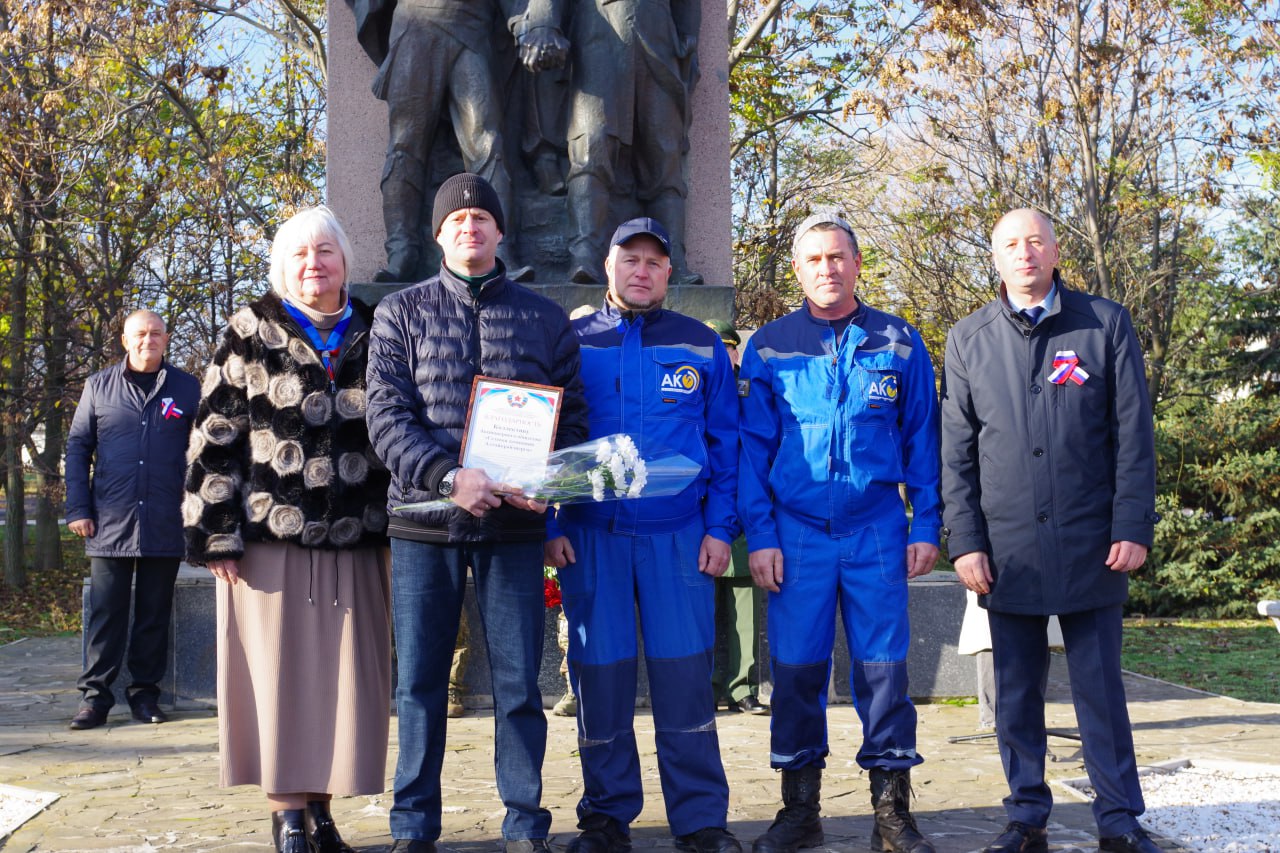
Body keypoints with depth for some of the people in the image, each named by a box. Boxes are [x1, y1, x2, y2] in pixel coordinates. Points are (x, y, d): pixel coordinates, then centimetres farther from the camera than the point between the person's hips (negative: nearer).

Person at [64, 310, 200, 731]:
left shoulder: (187, 389, 6)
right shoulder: (99, 386, 8)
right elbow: (78, 447, 9)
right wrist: (77, 508, 0)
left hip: (165, 526, 0)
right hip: (110, 523, 0)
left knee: (155, 614, 8)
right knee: (106, 613, 2)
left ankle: (145, 692, 17)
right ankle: (95, 694, 8)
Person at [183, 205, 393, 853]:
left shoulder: (374, 338, 11)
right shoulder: (251, 336, 4)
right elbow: (214, 440, 0)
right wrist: (217, 535, -6)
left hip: (355, 544, 2)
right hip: (269, 539, -2)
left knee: (345, 676, 3)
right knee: (278, 673, 0)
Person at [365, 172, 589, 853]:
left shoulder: (544, 318, 11)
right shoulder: (401, 313, 8)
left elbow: (571, 415, 9)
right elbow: (386, 415, -2)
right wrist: (448, 476, -17)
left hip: (513, 525, 0)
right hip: (424, 521, 0)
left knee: (518, 683, 4)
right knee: (419, 683, 6)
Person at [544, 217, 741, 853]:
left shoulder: (701, 346, 8)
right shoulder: (570, 343, 8)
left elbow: (725, 442, 7)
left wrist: (719, 527, -1)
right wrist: (551, 526, -2)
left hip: (678, 535, 0)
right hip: (590, 536, 0)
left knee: (684, 675, -1)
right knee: (599, 675, 3)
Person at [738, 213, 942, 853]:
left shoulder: (899, 344, 6)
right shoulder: (769, 346, 6)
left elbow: (922, 439, 7)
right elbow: (752, 447, 4)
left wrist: (926, 527, 1)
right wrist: (759, 535, -3)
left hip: (878, 531, 0)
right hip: (796, 531, 0)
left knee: (883, 668, 2)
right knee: (796, 668, 3)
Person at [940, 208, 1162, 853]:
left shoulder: (1106, 324, 4)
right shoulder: (969, 339, 8)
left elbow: (1133, 434, 2)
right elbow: (957, 451, 7)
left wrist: (1132, 528, -5)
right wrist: (965, 541, 0)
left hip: (1091, 545, -1)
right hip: (1007, 550, 2)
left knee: (1100, 687, 4)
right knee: (1016, 691, 8)